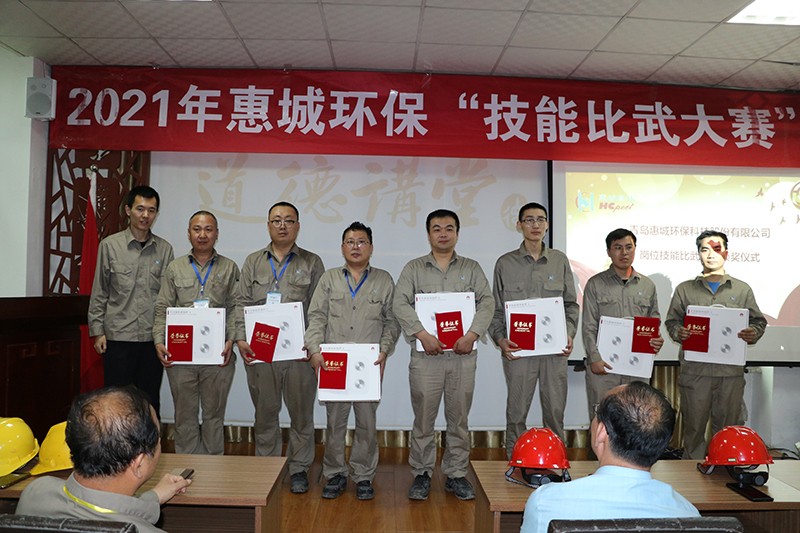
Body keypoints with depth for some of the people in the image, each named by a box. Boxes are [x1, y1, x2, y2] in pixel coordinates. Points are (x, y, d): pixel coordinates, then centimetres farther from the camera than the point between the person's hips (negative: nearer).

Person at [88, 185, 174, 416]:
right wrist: (97, 331, 0)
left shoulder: (165, 249, 4)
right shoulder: (110, 245, 1)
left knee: (150, 400, 10)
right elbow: (99, 293, 4)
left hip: (153, 338, 2)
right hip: (118, 336, -1)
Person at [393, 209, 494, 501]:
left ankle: (456, 475, 22)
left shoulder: (472, 268, 12)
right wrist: (423, 334, -15)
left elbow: (487, 302, 2)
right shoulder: (414, 268, 8)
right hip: (426, 355, -1)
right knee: (423, 417, 5)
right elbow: (400, 304, -3)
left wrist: (472, 334, -13)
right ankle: (421, 474, 20)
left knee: (459, 418, 9)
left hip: (463, 355, 1)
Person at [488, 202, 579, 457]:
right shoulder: (505, 263, 4)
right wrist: (500, 338, -8)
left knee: (555, 411, 8)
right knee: (516, 412, 5)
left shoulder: (560, 261, 9)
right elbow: (496, 308, 5)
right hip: (518, 349, -1)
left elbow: (571, 304, 12)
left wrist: (569, 334, -2)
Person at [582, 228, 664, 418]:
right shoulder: (595, 284, 3)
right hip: (603, 365, -3)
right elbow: (589, 327, -1)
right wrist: (594, 358, -10)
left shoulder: (648, 285, 13)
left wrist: (656, 340, -3)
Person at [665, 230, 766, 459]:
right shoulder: (685, 289, 10)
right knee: (693, 427, 6)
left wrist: (753, 333, -10)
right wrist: (678, 332, -12)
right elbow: (671, 321, 9)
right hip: (694, 370, 0)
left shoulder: (742, 289, 11)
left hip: (731, 371, 1)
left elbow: (759, 321, 12)